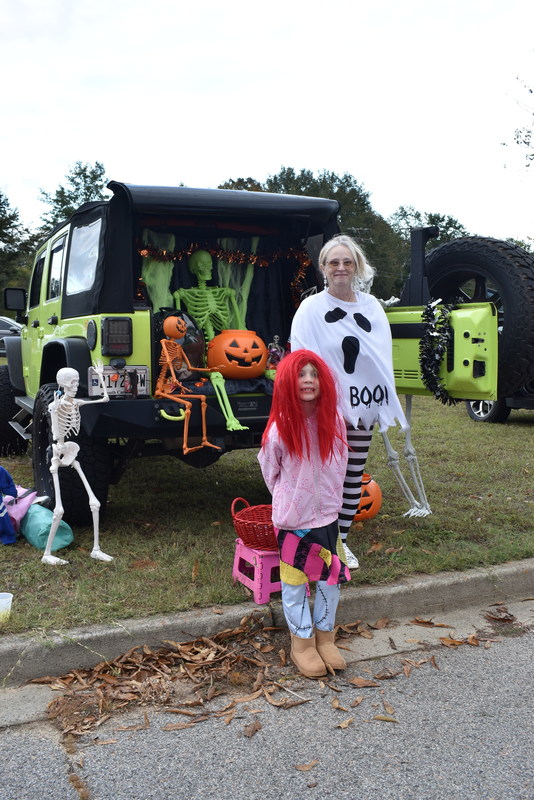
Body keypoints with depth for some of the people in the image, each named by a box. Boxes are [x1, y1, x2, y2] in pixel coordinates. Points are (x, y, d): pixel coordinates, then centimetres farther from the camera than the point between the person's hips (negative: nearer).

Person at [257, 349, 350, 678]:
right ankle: (302, 644, 28)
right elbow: (270, 472, -1)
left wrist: (330, 498, 11)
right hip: (293, 518, -3)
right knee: (295, 583, 9)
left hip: (328, 515, 4)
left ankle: (325, 637, 34)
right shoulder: (280, 429, -18)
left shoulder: (333, 420, -9)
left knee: (332, 577, 14)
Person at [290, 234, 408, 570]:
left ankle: (341, 540, 27)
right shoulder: (311, 308, -5)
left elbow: (384, 357, 9)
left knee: (354, 475, 12)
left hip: (361, 406, 5)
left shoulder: (372, 306, 7)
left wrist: (387, 405, 3)